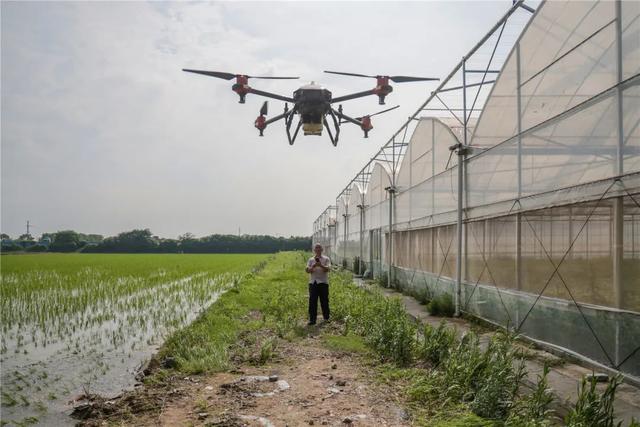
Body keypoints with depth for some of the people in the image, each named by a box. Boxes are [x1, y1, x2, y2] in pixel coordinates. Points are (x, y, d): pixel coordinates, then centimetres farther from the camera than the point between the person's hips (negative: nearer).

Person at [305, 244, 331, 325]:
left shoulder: (326, 259, 6)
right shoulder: (311, 260, 11)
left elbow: (328, 269, -8)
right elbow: (307, 270, 1)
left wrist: (321, 265, -25)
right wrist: (313, 266, -18)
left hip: (323, 282, -1)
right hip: (313, 282, 1)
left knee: (324, 301, 4)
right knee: (312, 301, 0)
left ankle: (326, 318, 18)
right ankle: (312, 319, 4)